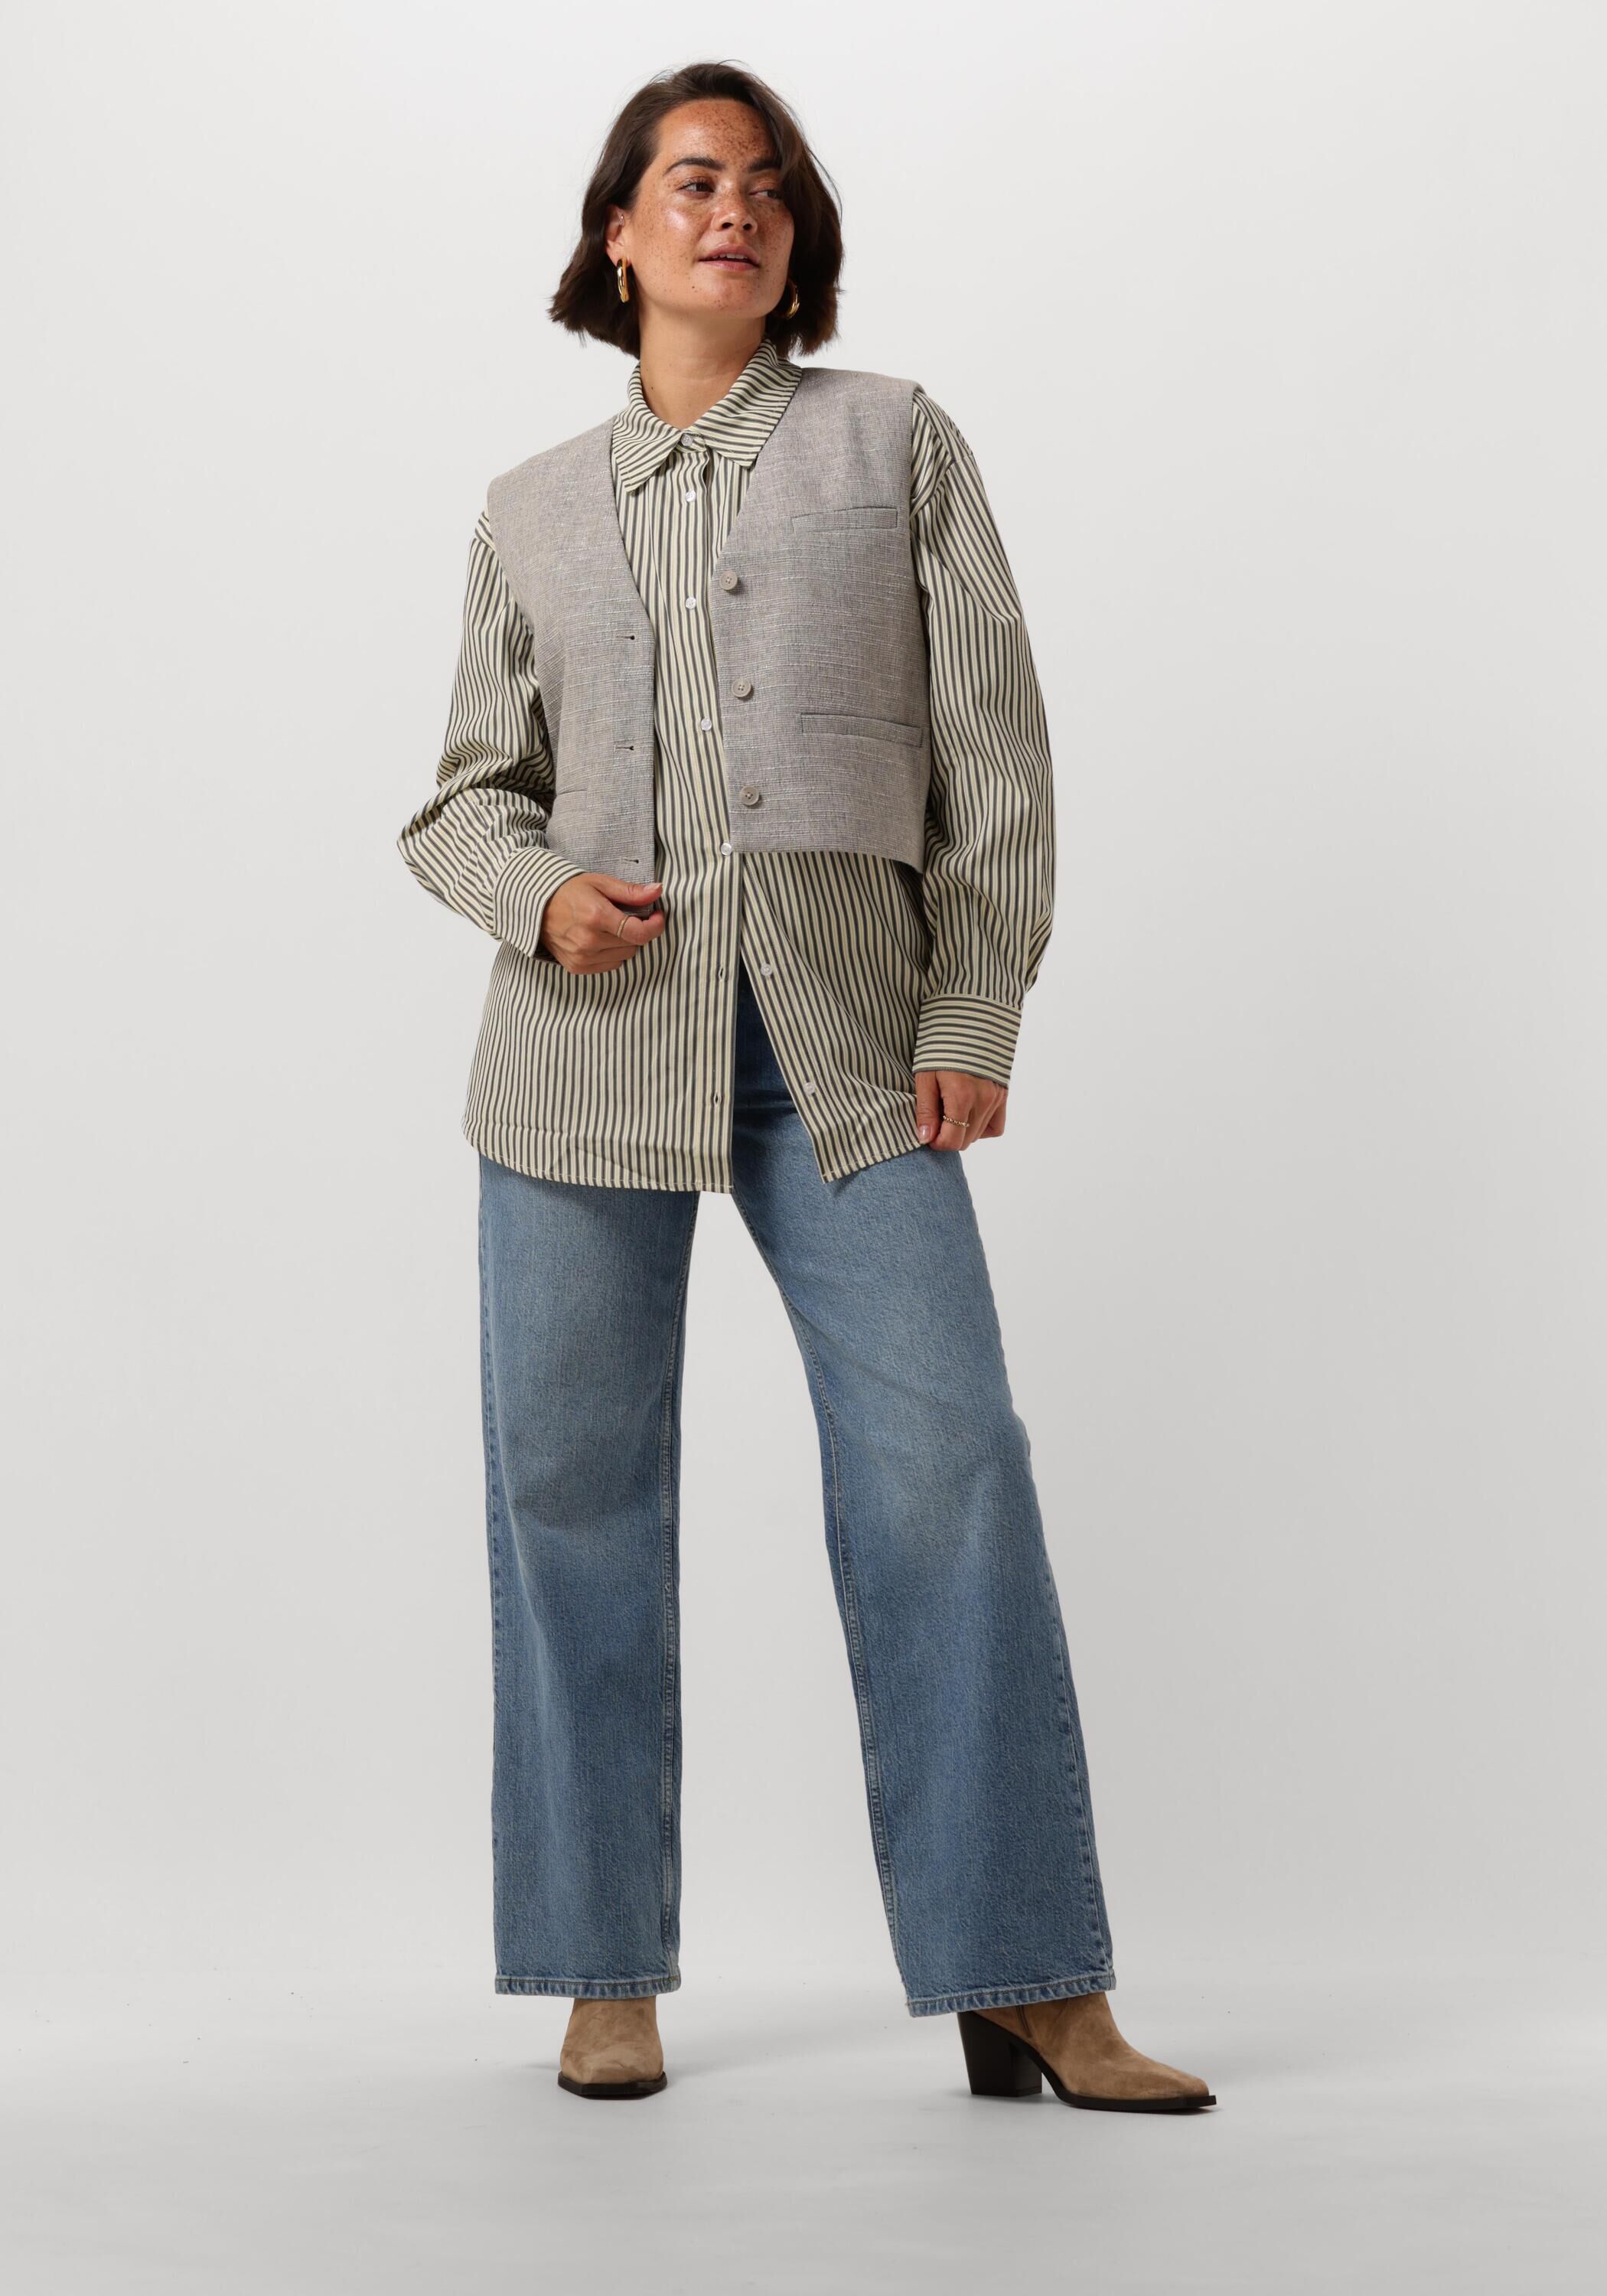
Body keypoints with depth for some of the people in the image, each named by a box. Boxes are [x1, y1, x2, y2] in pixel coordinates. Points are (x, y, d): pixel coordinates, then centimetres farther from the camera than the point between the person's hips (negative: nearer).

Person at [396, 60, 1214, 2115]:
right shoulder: (531, 513, 15)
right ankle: (608, 1978, 14)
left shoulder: (897, 443, 11)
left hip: (846, 1038, -1)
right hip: (589, 1039, 2)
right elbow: (464, 792, 16)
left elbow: (993, 748, 6)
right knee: (574, 1485, 2)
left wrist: (975, 1016, -3)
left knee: (946, 1462, -10)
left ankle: (1027, 1989, -4)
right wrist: (538, 894, -7)